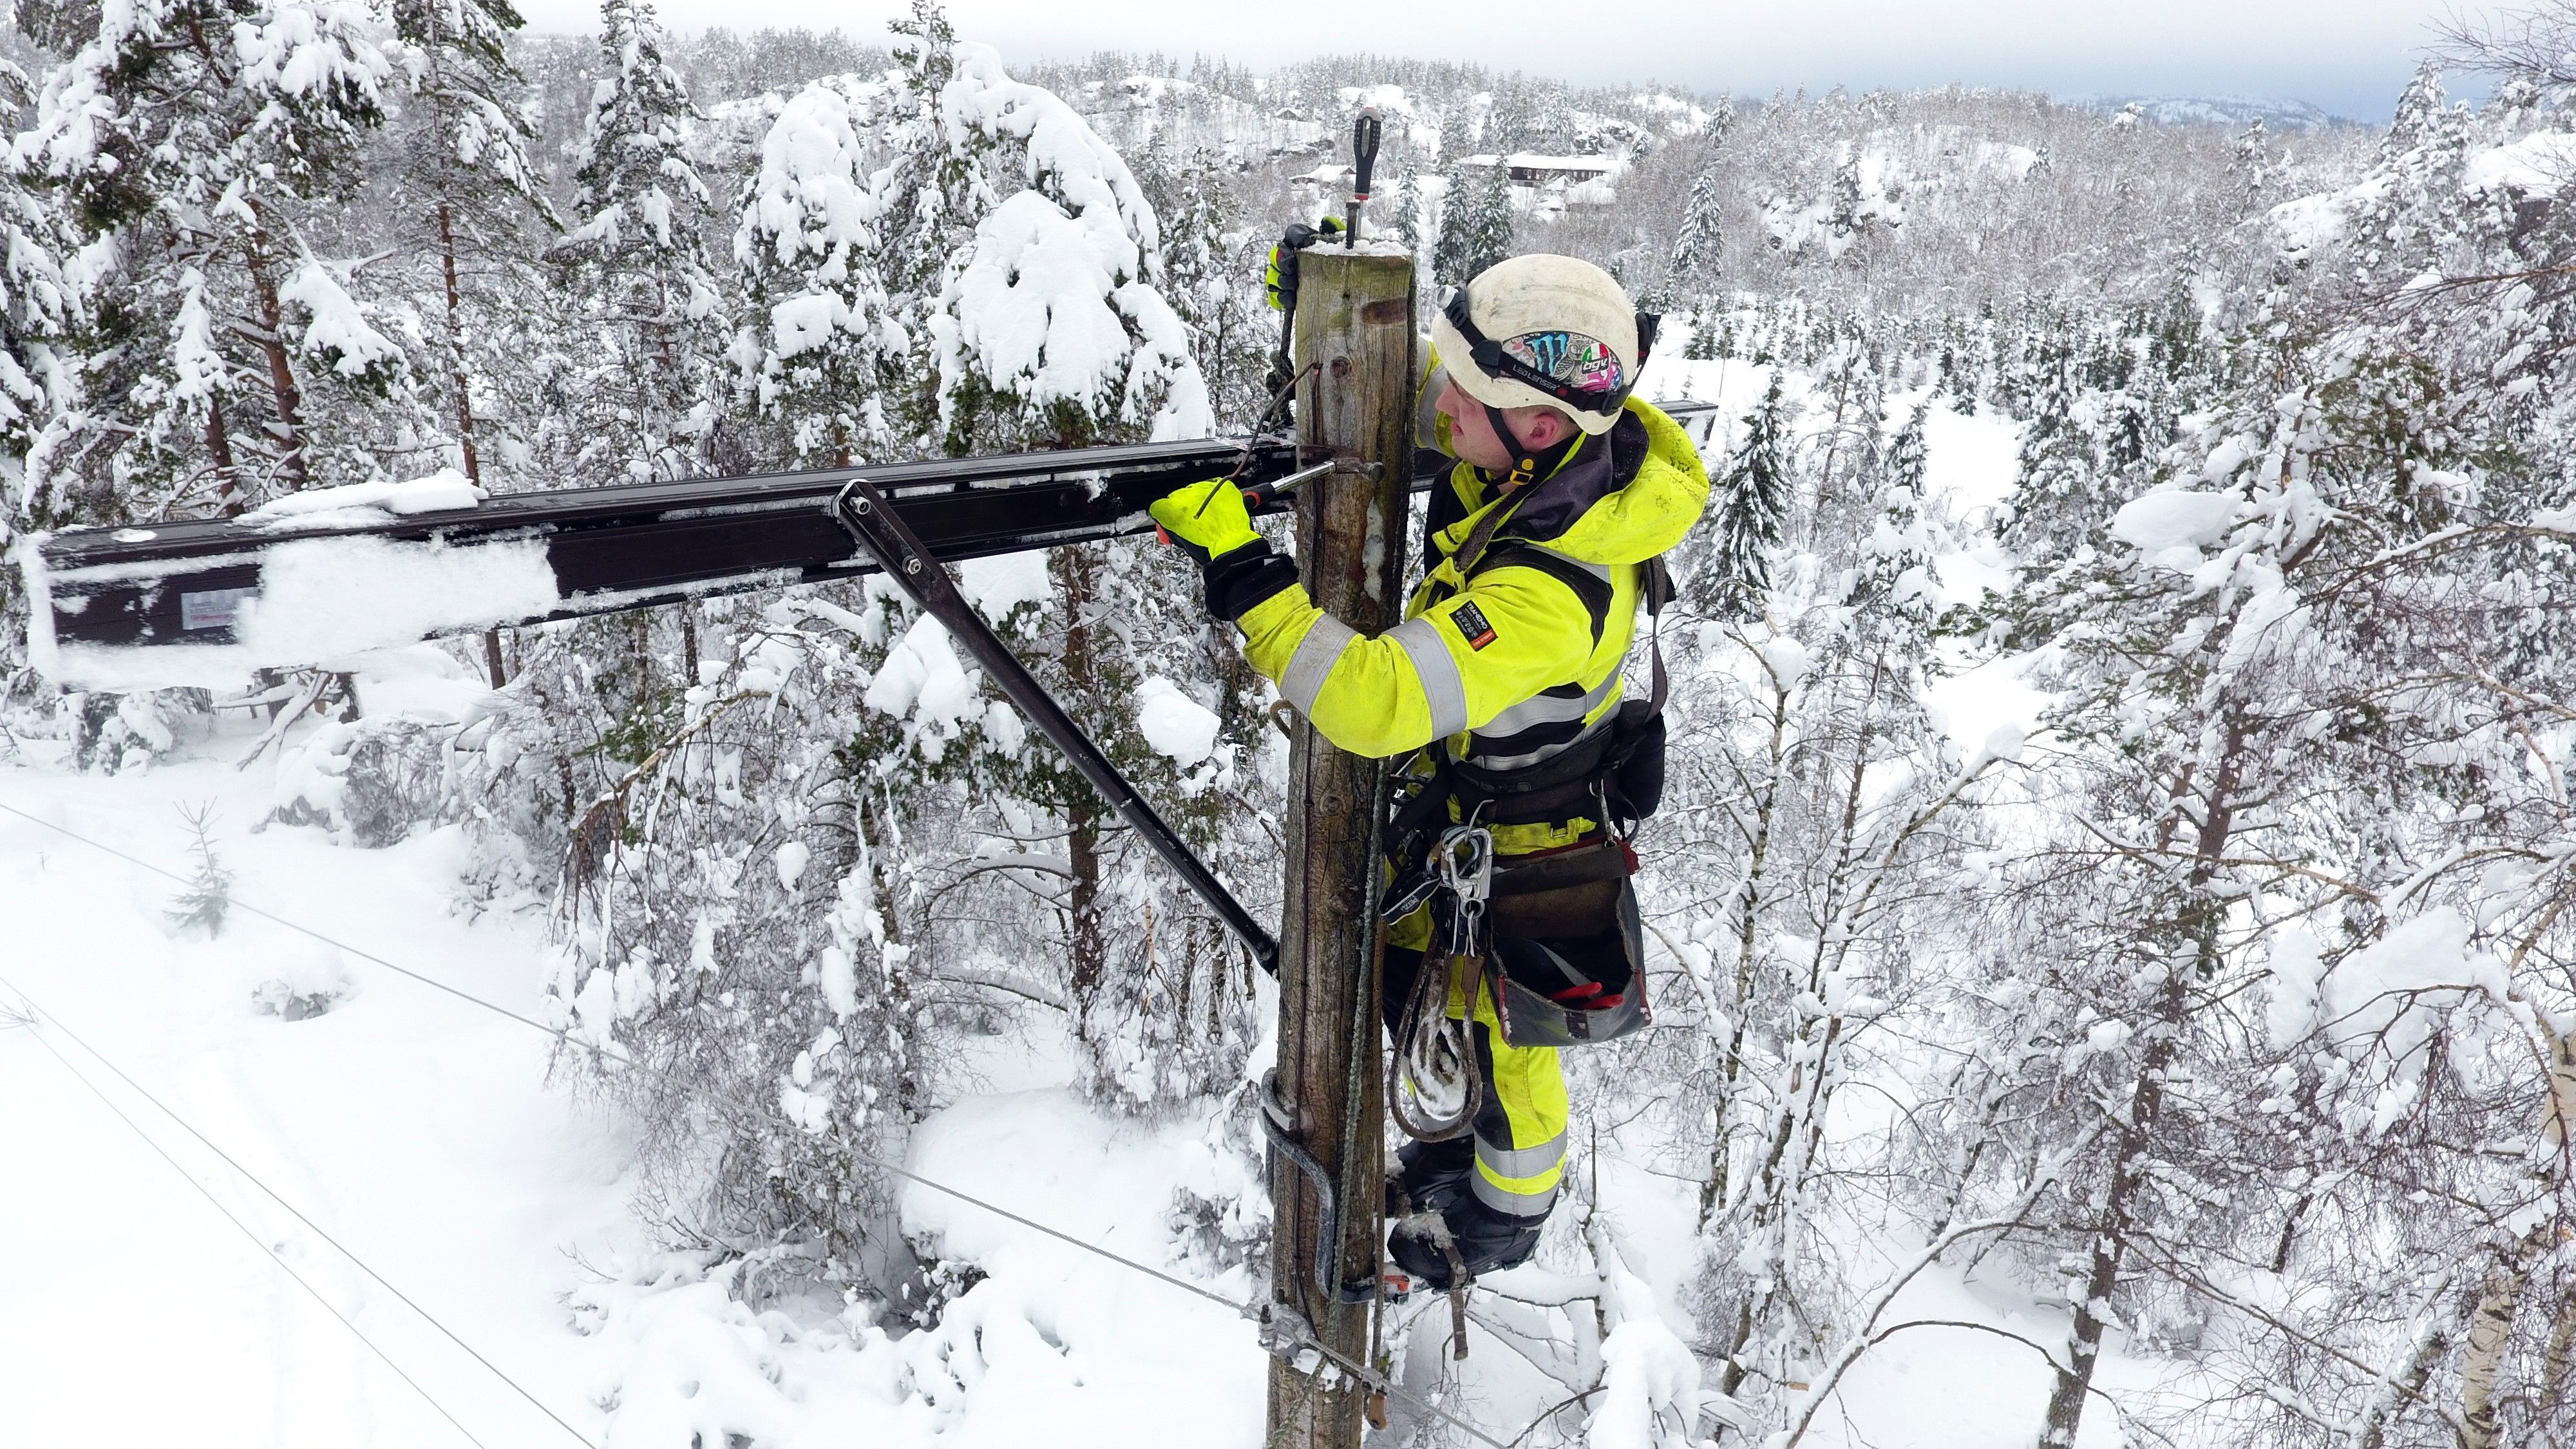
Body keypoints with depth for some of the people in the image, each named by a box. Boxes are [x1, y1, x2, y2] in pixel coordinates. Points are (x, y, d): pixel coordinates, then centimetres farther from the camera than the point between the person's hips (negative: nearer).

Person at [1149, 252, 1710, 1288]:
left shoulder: (1553, 592, -43)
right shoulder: (1556, 442, -17)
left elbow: (1375, 703, -48)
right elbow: (1408, 388, 1)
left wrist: (1237, 563, -47)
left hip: (1522, 841, -8)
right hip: (1453, 787, 8)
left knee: (1497, 1040, 18)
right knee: (1405, 965, 28)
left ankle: (1504, 1217, 51)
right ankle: (1456, 1150, 57)